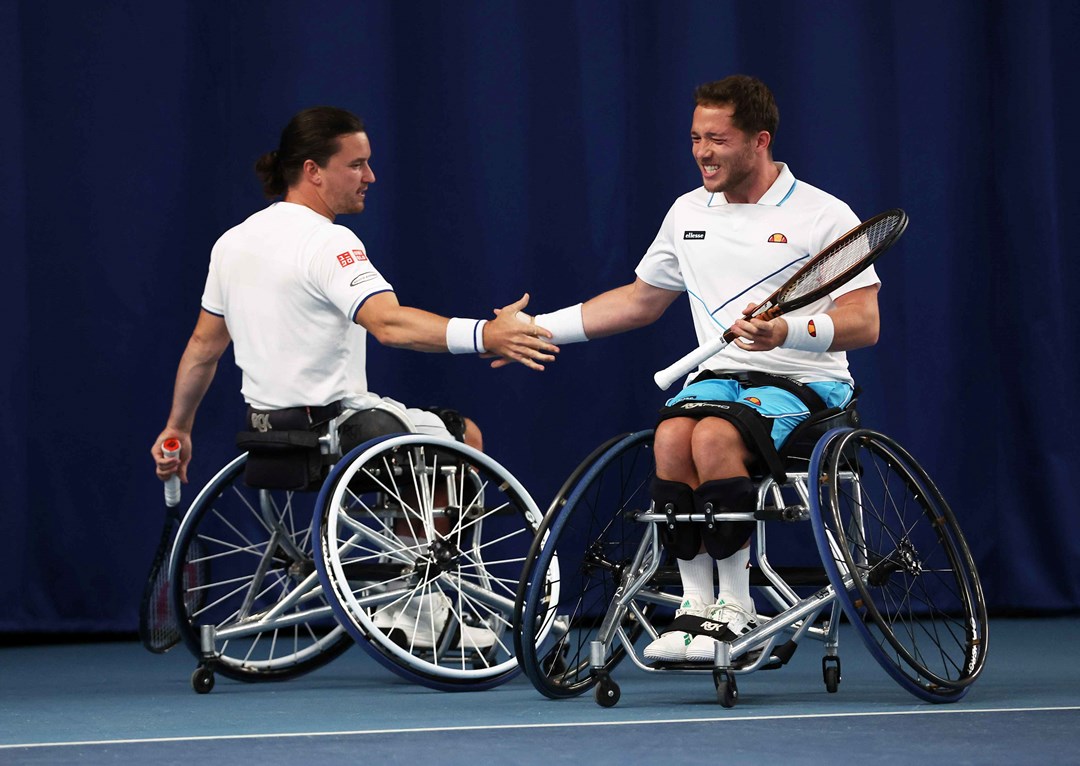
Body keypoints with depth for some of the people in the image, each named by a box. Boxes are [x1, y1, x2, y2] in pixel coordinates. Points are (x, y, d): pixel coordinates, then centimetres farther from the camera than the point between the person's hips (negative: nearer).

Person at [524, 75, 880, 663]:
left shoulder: (824, 216, -3)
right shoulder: (688, 212, 15)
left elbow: (865, 322, -10)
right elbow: (639, 301, 26)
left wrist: (788, 332, -28)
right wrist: (539, 327, 19)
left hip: (802, 386, -5)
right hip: (716, 376, 5)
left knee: (714, 434, -35)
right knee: (672, 434, -30)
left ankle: (734, 608, -25)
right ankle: (696, 605, -26)